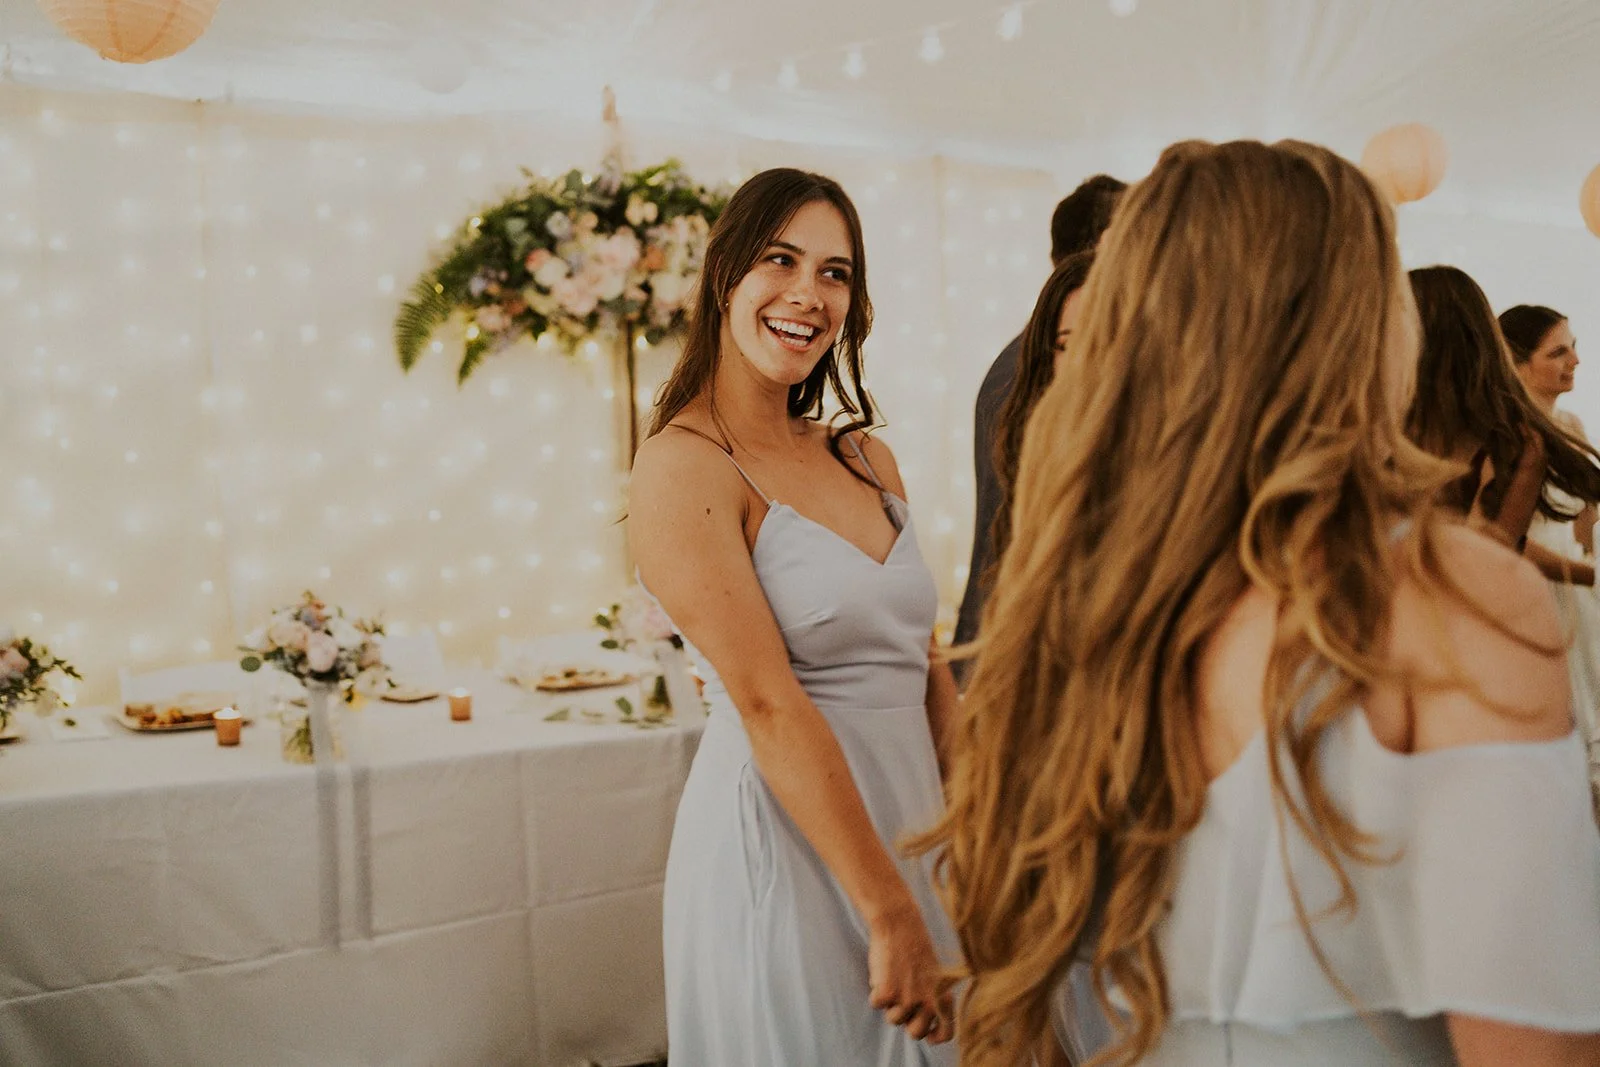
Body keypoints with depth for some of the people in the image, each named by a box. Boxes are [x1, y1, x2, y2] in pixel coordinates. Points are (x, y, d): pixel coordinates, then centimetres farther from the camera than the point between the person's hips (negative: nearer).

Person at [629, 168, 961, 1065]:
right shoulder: (685, 465, -14)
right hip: (783, 838, -7)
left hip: (911, 815, 7)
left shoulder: (867, 458, 7)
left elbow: (927, 667, 9)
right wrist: (890, 911, -19)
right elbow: (767, 703, -19)